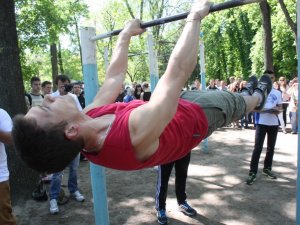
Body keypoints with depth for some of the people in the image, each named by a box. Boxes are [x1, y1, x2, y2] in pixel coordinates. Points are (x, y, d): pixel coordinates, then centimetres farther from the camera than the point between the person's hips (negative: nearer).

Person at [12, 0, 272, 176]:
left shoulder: (89, 117, -26)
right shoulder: (136, 132, -50)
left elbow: (114, 77, -12)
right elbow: (178, 71, -43)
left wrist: (126, 35, 2)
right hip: (197, 115, -6)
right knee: (231, 102, 19)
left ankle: (251, 95, 58)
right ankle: (257, 98, 58)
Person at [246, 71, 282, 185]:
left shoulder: (278, 93, 11)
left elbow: (280, 108, 12)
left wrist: (277, 110, -12)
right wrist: (267, 109, -20)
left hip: (274, 123, 5)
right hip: (261, 123, -5)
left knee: (271, 148, 13)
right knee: (258, 148, -8)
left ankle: (267, 168, 28)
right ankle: (253, 173, -5)